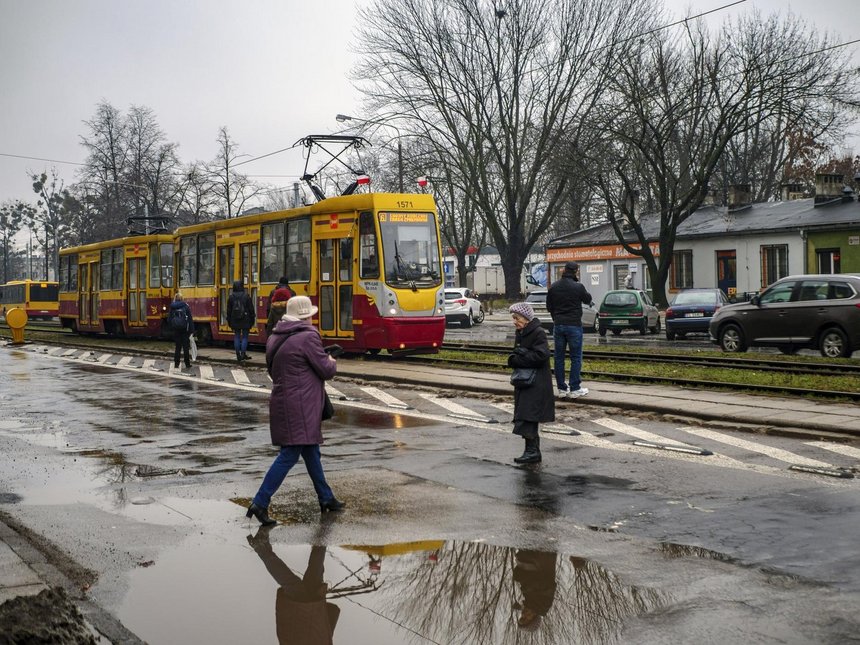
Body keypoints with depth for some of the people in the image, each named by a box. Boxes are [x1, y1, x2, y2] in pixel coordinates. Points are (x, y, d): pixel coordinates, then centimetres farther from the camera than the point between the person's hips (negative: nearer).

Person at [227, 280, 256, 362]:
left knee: (237, 337, 7)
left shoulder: (231, 297, 0)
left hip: (235, 321, 2)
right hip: (245, 321, -2)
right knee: (245, 337, 5)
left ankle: (238, 355, 8)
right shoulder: (246, 296, -6)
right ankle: (243, 354, -2)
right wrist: (252, 320, 4)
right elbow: (251, 309, -4)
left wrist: (229, 321, 12)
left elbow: (229, 311, 4)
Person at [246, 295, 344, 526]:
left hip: (282, 400, 10)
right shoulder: (308, 337, -15)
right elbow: (326, 370, -11)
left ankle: (326, 498, 29)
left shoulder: (275, 338, 11)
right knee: (290, 454, -6)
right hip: (299, 405, -9)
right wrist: (332, 362, 12)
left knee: (310, 450, 19)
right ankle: (260, 503, -8)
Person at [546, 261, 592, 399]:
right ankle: (575, 389, 3)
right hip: (574, 325, -4)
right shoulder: (578, 287, -11)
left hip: (558, 325, 4)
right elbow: (588, 299, 7)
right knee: (576, 357, 3)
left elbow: (548, 306, 8)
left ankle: (562, 388, 11)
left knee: (559, 357, 10)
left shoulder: (553, 287, 1)